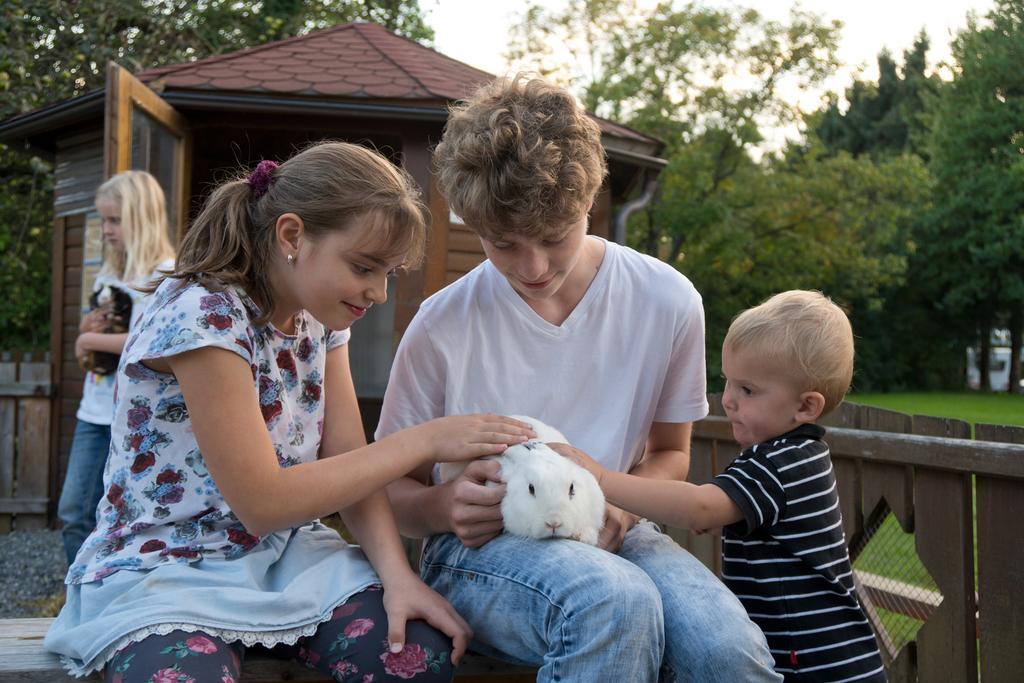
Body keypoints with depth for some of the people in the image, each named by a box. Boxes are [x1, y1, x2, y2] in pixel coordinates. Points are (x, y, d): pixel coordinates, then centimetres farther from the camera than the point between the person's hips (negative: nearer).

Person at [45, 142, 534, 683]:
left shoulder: (318, 316, 3)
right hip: (164, 568, -5)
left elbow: (348, 464, -1)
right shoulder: (203, 315, -22)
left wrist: (396, 575, -19)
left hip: (283, 556, 6)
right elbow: (262, 502, -23)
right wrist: (423, 440, -22)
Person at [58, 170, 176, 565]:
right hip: (95, 411, 8)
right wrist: (86, 326, 1)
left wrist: (93, 340, -13)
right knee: (73, 513, 9)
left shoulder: (165, 273, -10)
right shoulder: (108, 274, 15)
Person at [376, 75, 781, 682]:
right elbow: (392, 488, 4)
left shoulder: (669, 303, -3)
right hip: (480, 546, -2)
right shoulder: (443, 325, -8)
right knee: (619, 602, -37)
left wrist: (623, 505, -10)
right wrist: (444, 506, -21)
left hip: (608, 536, 3)